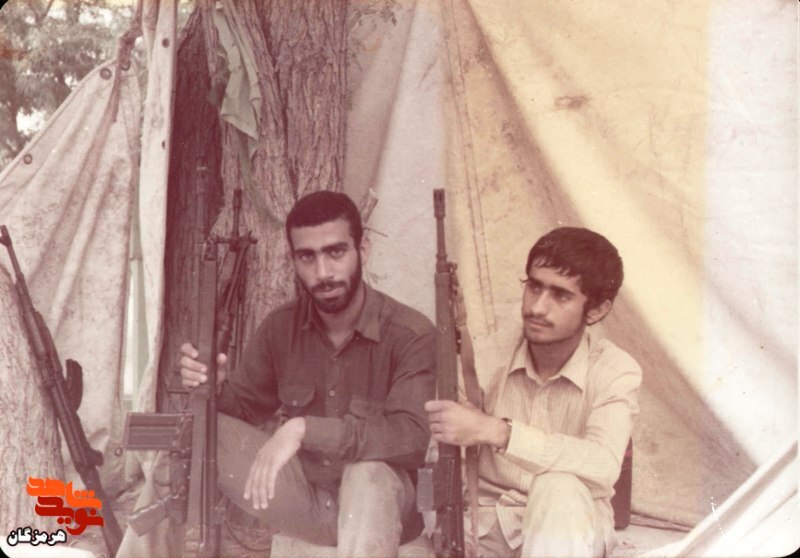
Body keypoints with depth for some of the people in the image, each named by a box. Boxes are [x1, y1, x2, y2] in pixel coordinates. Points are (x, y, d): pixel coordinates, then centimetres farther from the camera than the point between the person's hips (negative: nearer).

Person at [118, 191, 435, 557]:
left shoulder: (412, 335, -18)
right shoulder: (281, 328, -3)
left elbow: (411, 436, -31)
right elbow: (245, 407, 7)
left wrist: (304, 429, -40)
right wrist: (217, 389, -18)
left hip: (380, 501, -4)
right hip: (303, 497, 4)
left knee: (369, 469, -40)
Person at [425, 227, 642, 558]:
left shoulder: (615, 372, -13)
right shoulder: (491, 362, -7)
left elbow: (602, 466, -31)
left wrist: (494, 431, -37)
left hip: (569, 530, -1)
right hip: (488, 523, 2)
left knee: (560, 490, -35)